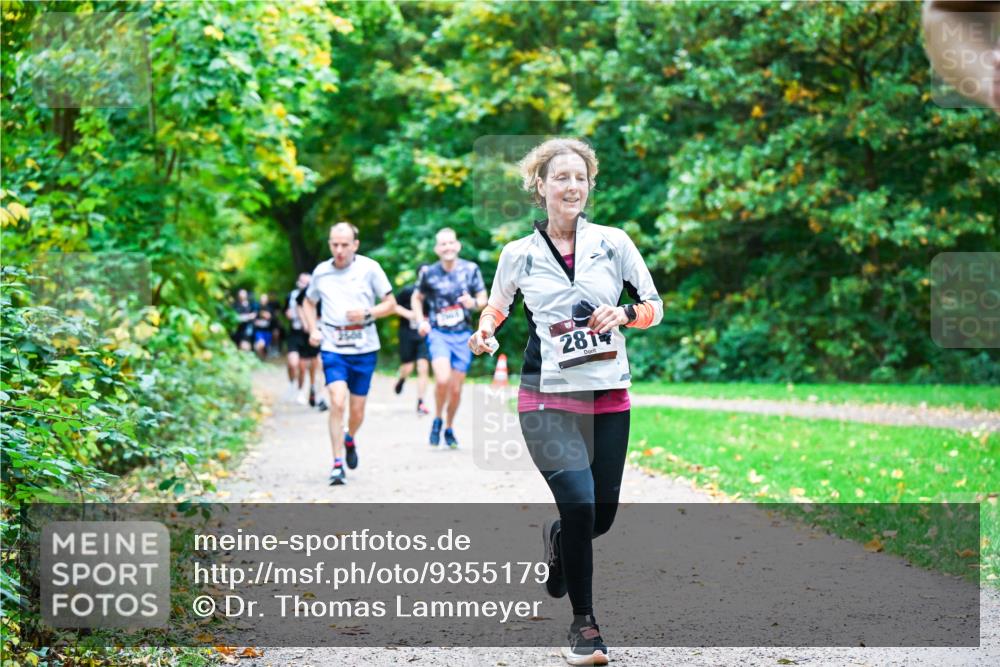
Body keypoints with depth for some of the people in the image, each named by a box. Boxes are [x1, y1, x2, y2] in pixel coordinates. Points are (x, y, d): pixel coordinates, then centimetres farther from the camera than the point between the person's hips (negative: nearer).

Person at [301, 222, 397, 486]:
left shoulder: (369, 268, -2)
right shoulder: (321, 272, 4)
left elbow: (390, 303, 3)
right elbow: (309, 302, 21)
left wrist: (367, 313, -15)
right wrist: (312, 329, 5)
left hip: (364, 347, 0)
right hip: (333, 347, 0)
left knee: (357, 409, 7)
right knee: (337, 402, -18)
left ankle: (350, 440, 41)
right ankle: (337, 464, -13)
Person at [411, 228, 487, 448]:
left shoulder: (470, 269, -1)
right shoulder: (429, 273, -2)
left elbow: (483, 299, 6)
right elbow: (417, 298, 14)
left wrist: (474, 303, -17)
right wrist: (421, 321, -2)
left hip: (462, 335, 2)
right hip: (438, 333, -2)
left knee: (456, 389, 6)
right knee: (442, 379, -24)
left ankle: (449, 428, 29)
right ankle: (437, 420, 1)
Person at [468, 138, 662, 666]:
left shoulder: (613, 243, 3)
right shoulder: (519, 254, 2)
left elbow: (654, 305, 8)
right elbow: (497, 305, 19)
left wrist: (626, 314, -13)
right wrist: (484, 331, -2)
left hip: (608, 397, 2)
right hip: (547, 398, -2)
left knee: (603, 514, 6)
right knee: (579, 503, -17)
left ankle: (556, 538, 44)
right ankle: (583, 622, 0)